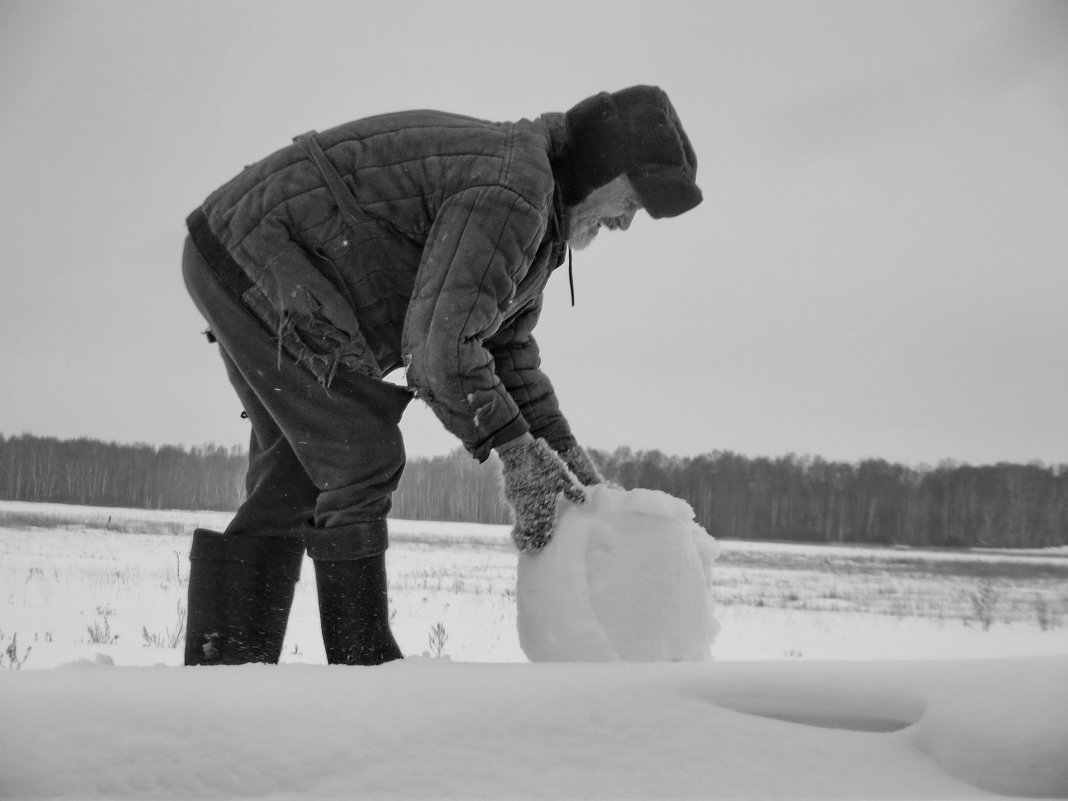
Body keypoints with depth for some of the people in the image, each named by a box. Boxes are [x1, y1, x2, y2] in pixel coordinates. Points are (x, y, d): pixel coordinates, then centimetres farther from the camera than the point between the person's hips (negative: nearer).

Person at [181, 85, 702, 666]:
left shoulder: (536, 220, 13)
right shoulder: (514, 188, -22)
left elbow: (506, 345, 16)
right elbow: (438, 343, -26)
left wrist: (565, 455, 9)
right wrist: (515, 448, -15)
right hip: (258, 255, -11)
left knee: (294, 476, 12)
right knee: (362, 460, -9)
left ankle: (220, 663, 13)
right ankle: (361, 662, 0)